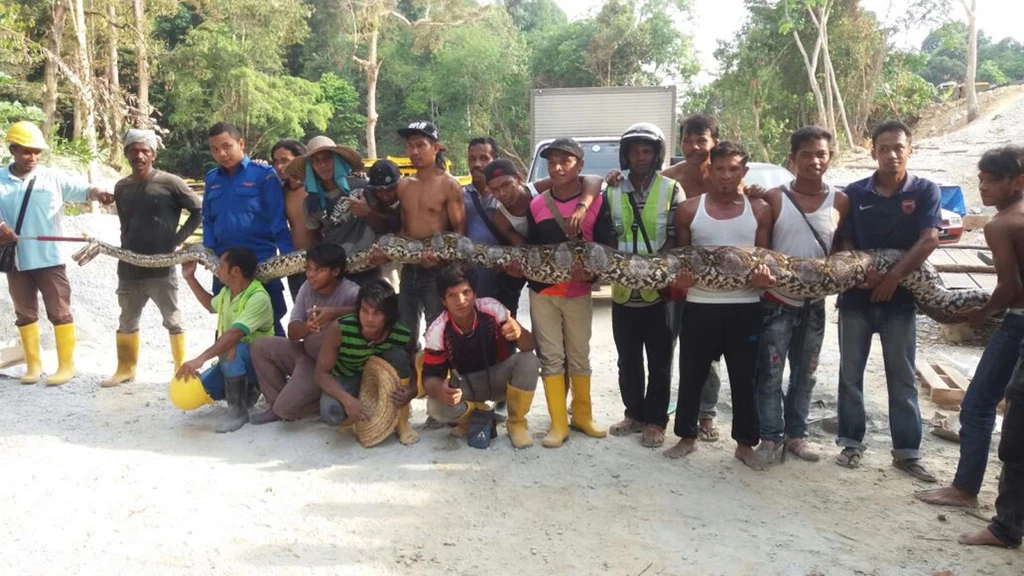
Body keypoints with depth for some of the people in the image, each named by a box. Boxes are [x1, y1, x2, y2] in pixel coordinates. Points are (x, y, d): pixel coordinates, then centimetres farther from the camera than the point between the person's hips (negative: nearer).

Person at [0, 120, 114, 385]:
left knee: (60, 311, 1)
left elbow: (80, 188, -12)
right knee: (25, 313, 13)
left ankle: (66, 365, 10)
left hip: (48, 258, -3)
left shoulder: (53, 177, -2)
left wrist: (96, 193, -35)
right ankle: (33, 364, 25)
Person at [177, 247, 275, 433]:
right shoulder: (226, 291, 3)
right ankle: (247, 393, 12)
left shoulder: (258, 298, -26)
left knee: (230, 350, -38)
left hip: (257, 362, -8)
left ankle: (238, 410, -22)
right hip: (233, 361, 8)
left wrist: (200, 359, -47)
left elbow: (234, 335, -39)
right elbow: (211, 305, 28)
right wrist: (190, 278, 21)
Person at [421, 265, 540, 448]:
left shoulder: (492, 309, -23)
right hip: (466, 384, 0)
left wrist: (519, 333, -48)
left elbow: (530, 347, -23)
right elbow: (430, 376, -15)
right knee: (436, 407, -29)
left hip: (498, 377, 0)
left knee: (528, 360, -30)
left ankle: (517, 423, -7)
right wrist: (439, 390, -41)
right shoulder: (437, 332, -21)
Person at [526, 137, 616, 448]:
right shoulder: (536, 205, 2)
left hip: (578, 293, -1)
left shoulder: (597, 203, -6)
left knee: (579, 356, 10)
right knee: (551, 357, 3)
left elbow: (608, 248, -7)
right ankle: (558, 424, 10)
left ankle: (582, 415, 26)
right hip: (541, 292, 1)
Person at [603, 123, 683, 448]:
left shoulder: (671, 190, -2)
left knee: (659, 361, 6)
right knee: (628, 360, 13)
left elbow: (675, 238, -6)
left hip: (658, 290, -3)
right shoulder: (612, 191, 5)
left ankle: (655, 420, 18)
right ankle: (634, 414, 28)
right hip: (623, 290, 3)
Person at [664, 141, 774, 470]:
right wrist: (678, 277, -11)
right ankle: (687, 436, 25)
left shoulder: (760, 211, 4)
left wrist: (764, 277, -13)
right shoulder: (689, 210, 3)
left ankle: (745, 443, 22)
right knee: (692, 375, 8)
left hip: (745, 307, 0)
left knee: (745, 378, 7)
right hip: (699, 305, 0)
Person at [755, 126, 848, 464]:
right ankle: (771, 438, 7)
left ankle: (796, 435, 25)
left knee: (805, 374, 12)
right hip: (777, 300, -3)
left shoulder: (840, 202, 1)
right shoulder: (774, 198, -5)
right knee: (770, 373, -3)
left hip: (815, 302, 3)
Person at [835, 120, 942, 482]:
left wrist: (893, 277, -17)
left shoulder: (925, 191, -1)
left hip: (900, 298, -1)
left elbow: (929, 240, -11)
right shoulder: (855, 193, 2)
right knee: (850, 374, 7)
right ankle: (852, 442, 19)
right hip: (856, 296, 1)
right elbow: (845, 243, 2)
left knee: (903, 378, 6)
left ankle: (907, 451, 15)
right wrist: (866, 273, -15)